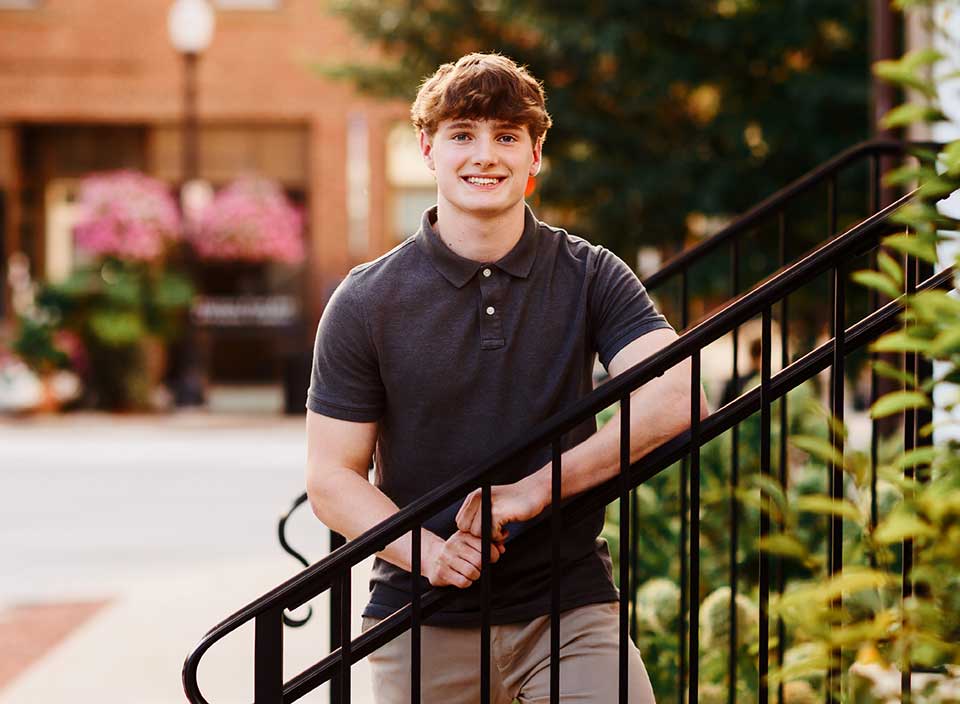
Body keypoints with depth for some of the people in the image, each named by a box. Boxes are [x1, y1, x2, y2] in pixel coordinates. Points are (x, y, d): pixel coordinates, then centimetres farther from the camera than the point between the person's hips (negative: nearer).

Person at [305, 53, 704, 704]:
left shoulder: (592, 278, 3)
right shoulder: (367, 303, 1)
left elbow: (675, 398, -12)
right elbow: (332, 478, 0)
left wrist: (533, 489, -20)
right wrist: (430, 553, -18)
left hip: (569, 607, 0)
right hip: (423, 622, 0)